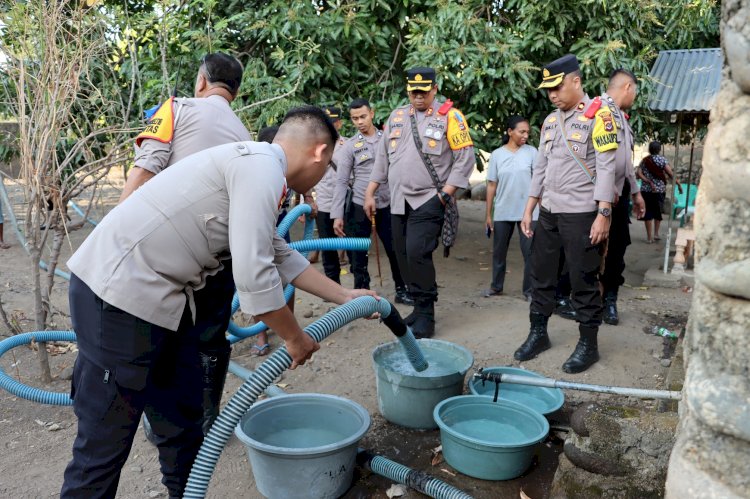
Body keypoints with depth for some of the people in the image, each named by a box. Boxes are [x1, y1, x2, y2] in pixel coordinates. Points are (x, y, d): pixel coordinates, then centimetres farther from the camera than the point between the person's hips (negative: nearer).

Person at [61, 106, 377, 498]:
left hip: (156, 294, 10)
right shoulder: (263, 167, -15)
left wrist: (344, 297, 29)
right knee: (106, 440, 2)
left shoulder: (254, 165, 16)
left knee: (183, 415, 19)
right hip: (121, 292, -10)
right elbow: (254, 276, -22)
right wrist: (296, 339, -6)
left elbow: (278, 256, 25)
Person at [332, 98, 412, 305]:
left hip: (387, 206, 2)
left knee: (396, 250, 7)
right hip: (359, 207, -2)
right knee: (359, 256, 5)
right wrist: (337, 215, -7)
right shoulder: (349, 146, 0)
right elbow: (341, 182, -1)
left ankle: (401, 290, 24)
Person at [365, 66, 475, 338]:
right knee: (403, 256, 8)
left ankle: (425, 315, -2)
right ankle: (420, 307, 23)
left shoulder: (449, 116, -3)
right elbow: (382, 158, 16)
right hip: (399, 201, 6)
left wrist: (445, 193, -11)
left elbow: (465, 158, -5)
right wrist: (369, 193, 12)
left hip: (428, 200, -6)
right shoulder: (397, 116, 13)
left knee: (417, 253, -16)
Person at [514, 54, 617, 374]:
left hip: (582, 214, -7)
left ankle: (588, 344, 13)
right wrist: (528, 209, 13)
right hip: (549, 212, 7)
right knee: (541, 274, 11)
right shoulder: (550, 121, 14)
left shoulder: (598, 116, -7)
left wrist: (603, 215, -18)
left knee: (584, 280, 0)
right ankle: (538, 333, 25)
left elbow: (606, 168, -13)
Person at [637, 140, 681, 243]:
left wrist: (649, 182, -11)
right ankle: (656, 233, 16)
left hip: (646, 190, 1)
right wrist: (678, 184, -1)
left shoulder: (644, 160, 6)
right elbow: (670, 174, -7)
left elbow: (639, 174, -7)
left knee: (648, 212, 2)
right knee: (658, 211, 16)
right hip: (659, 190, -1)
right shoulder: (662, 159, -2)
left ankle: (649, 237, 0)